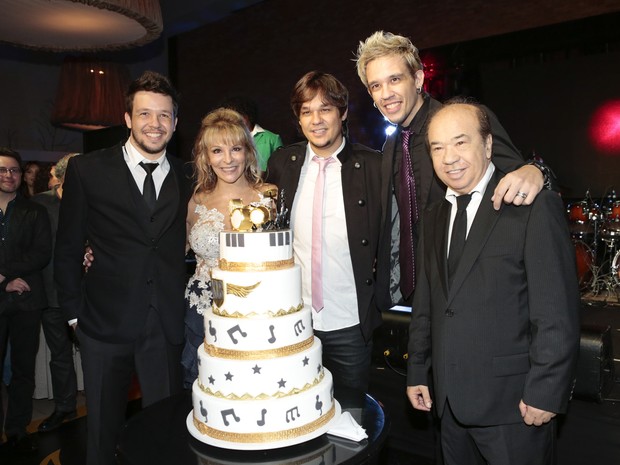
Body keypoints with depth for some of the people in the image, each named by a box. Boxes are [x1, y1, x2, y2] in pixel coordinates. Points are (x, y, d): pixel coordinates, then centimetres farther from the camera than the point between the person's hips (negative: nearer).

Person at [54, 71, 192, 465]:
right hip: (106, 323, -1)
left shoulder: (187, 178, 4)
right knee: (104, 430, 16)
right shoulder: (87, 170, -1)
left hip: (166, 327, 1)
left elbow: (185, 244, 6)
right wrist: (75, 311, 2)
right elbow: (68, 248, 2)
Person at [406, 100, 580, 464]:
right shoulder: (434, 217, 9)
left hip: (512, 404, -5)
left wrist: (545, 393, -15)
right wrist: (417, 372, 11)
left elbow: (558, 314, -14)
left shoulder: (535, 208, -11)